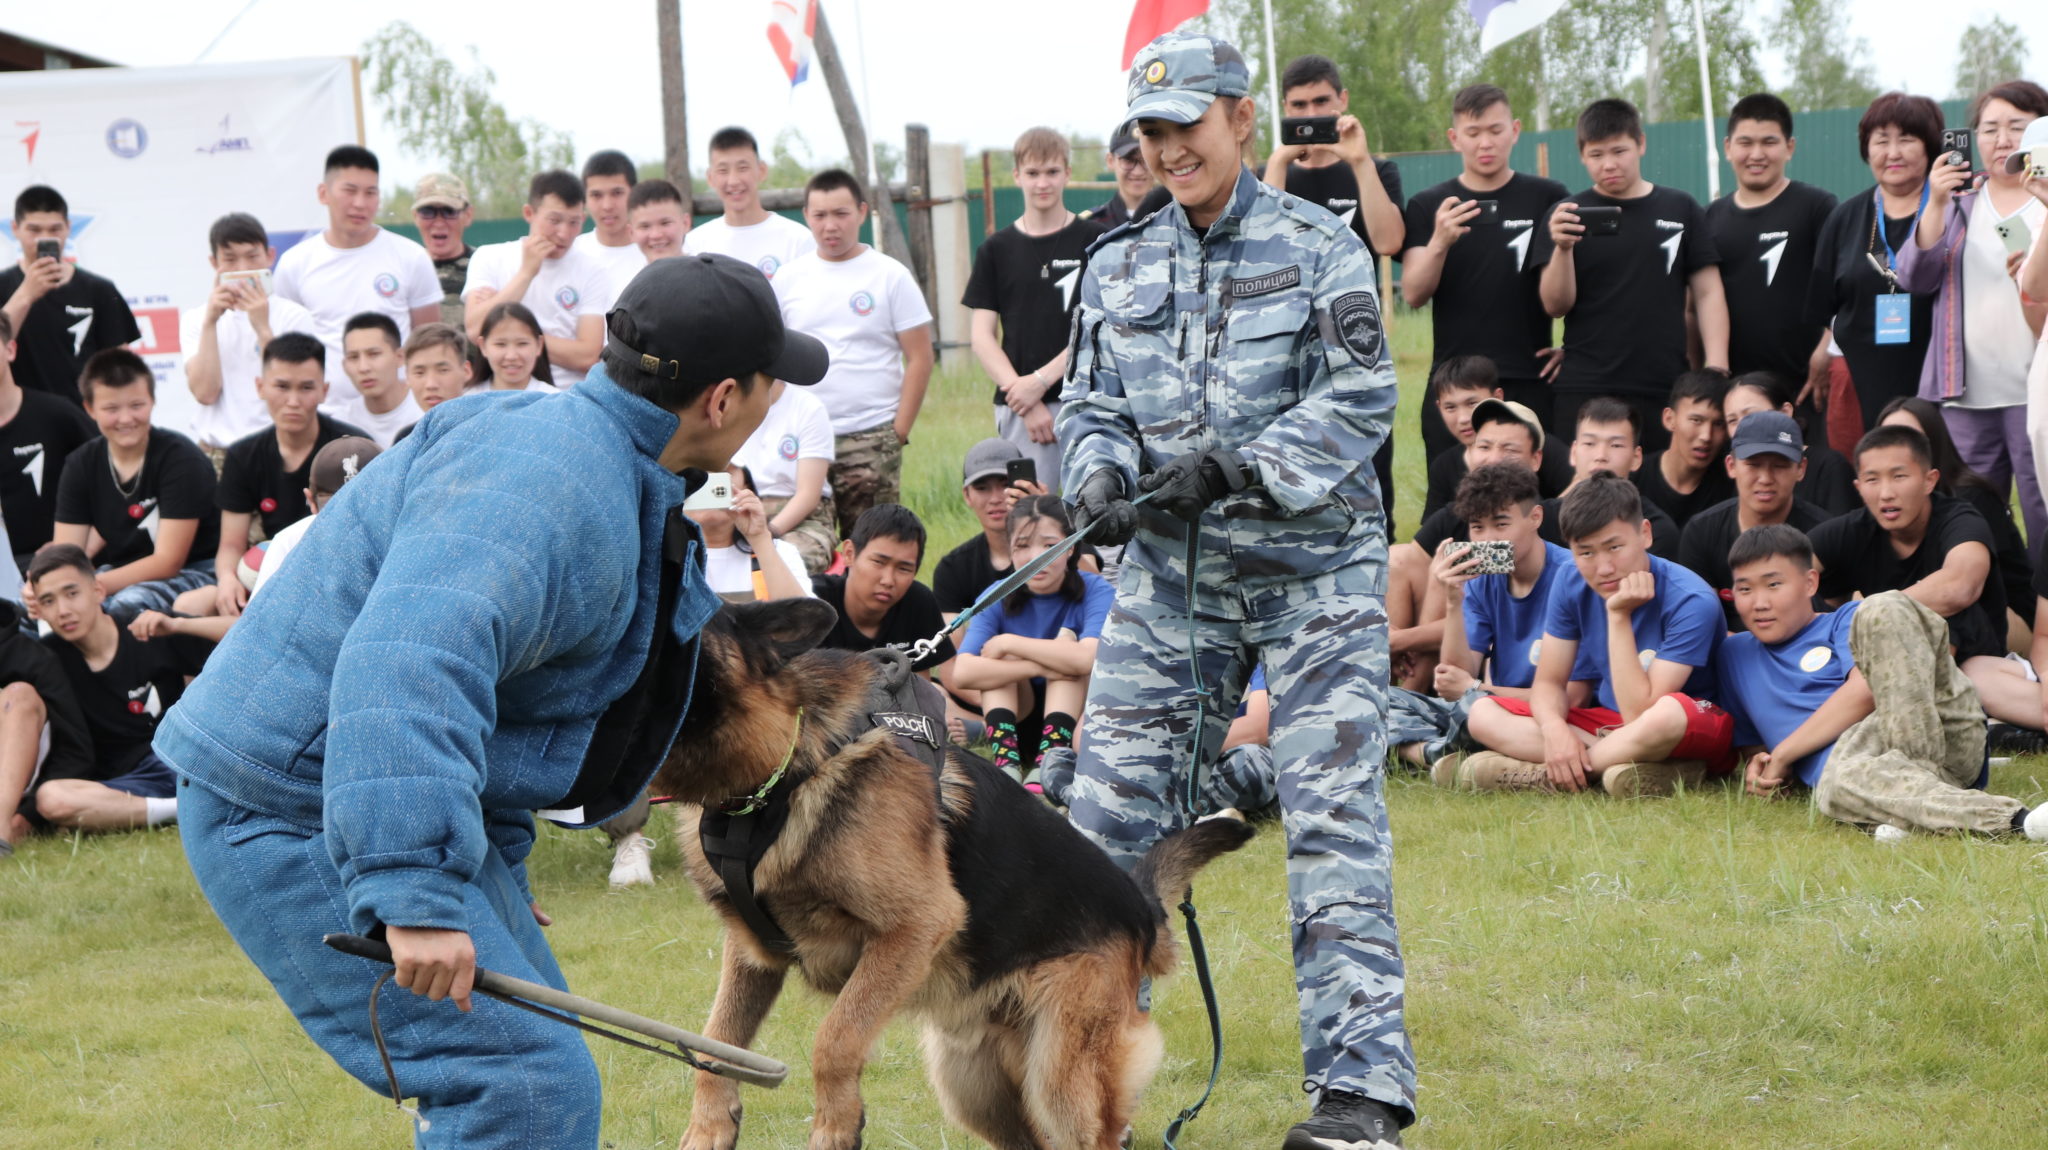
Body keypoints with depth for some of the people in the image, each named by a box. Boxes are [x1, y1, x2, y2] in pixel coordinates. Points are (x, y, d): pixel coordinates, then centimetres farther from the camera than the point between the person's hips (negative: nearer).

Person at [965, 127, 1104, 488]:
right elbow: (982, 335, 7)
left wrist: (1041, 380, -10)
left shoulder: (1093, 239, 5)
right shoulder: (996, 249, 11)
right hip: (1017, 407, 2)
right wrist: (1023, 399, -5)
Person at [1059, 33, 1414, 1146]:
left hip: (1312, 571, -4)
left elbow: (1358, 399, -9)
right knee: (1109, 809, 2)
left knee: (1334, 818, -10)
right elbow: (1089, 405, 12)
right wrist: (1100, 475, -10)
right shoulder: (1118, 265, 11)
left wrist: (1241, 467, -21)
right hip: (1169, 574, 4)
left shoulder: (1320, 249, -1)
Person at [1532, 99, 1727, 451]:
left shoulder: (1681, 210, 9)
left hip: (1667, 392, 1)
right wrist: (1562, 248, -18)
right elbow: (1556, 305, -1)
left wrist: (1716, 367, -3)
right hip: (1585, 393, -1)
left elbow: (1707, 293, 9)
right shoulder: (1567, 216, 6)